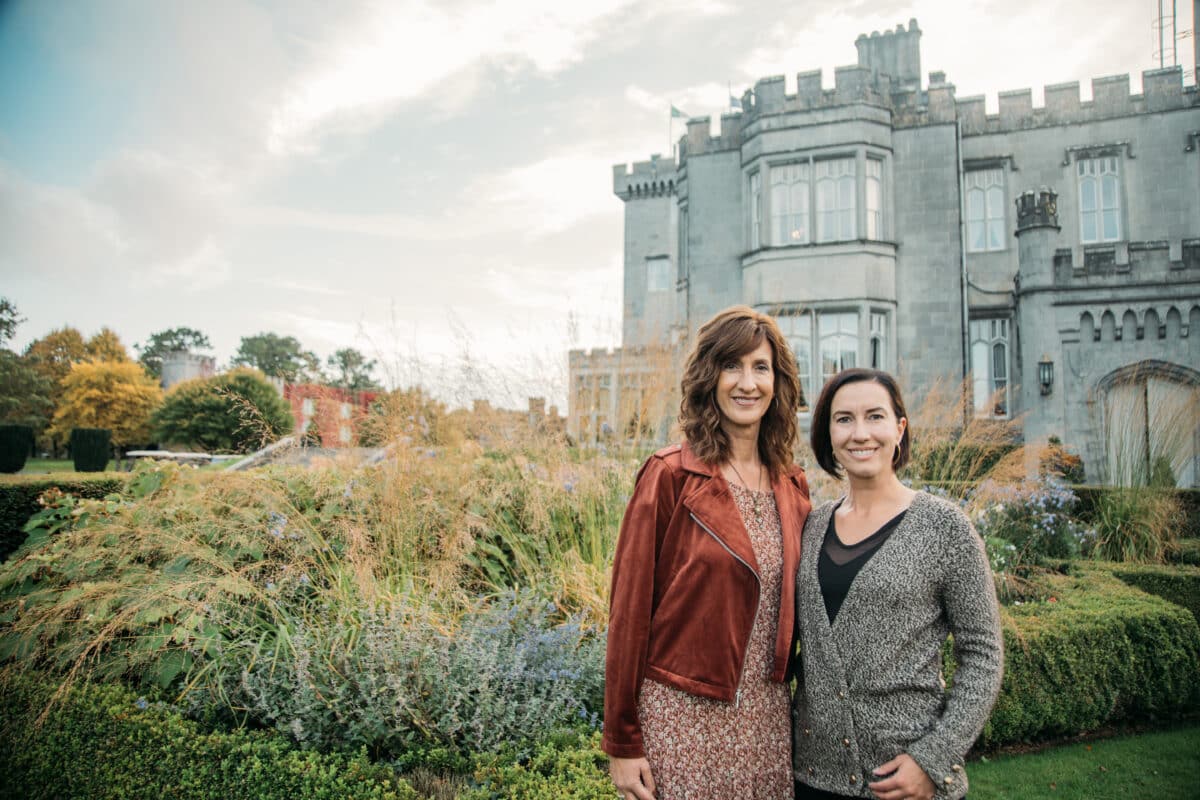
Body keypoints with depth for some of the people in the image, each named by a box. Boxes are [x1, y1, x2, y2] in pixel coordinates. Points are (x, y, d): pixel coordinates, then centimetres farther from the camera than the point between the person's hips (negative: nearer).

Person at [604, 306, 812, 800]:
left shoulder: (793, 487, 4)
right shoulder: (670, 477, -12)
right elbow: (629, 610, -11)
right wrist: (621, 744, -8)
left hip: (767, 718, 5)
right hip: (685, 717, -5)